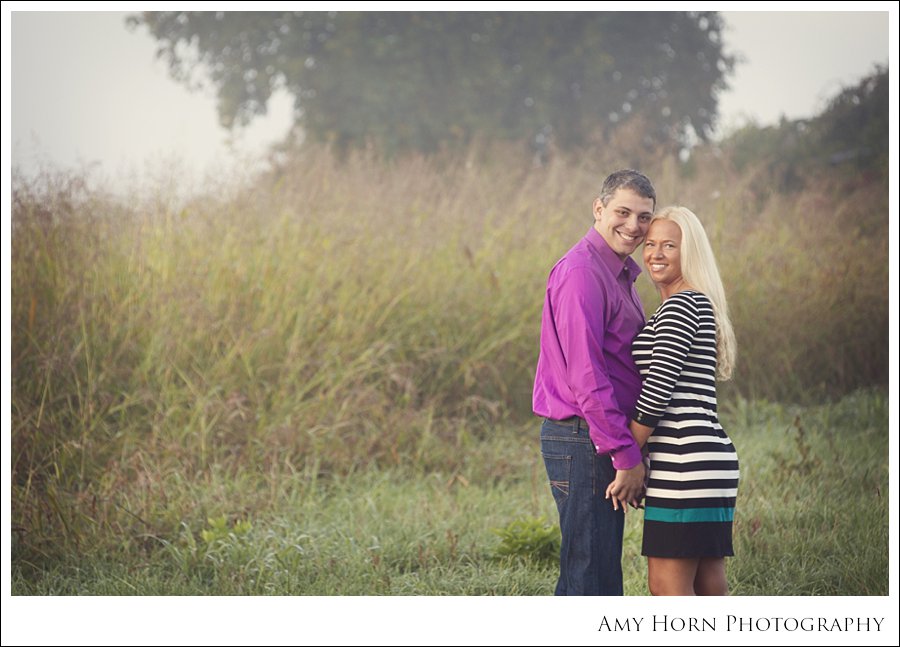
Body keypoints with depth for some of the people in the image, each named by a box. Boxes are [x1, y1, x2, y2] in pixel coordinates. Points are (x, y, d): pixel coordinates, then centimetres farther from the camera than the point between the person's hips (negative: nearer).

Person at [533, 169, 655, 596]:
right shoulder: (581, 273, -15)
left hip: (603, 439, 10)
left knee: (582, 576, 15)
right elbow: (585, 377, -21)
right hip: (585, 443, -10)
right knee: (592, 580, -8)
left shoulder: (619, 274, 18)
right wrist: (627, 456, -21)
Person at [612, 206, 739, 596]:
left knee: (667, 585, -7)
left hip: (687, 460, -10)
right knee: (708, 587, 9)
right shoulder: (701, 306, 22)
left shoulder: (680, 305, -9)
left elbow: (658, 389, -15)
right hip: (712, 458, 10)